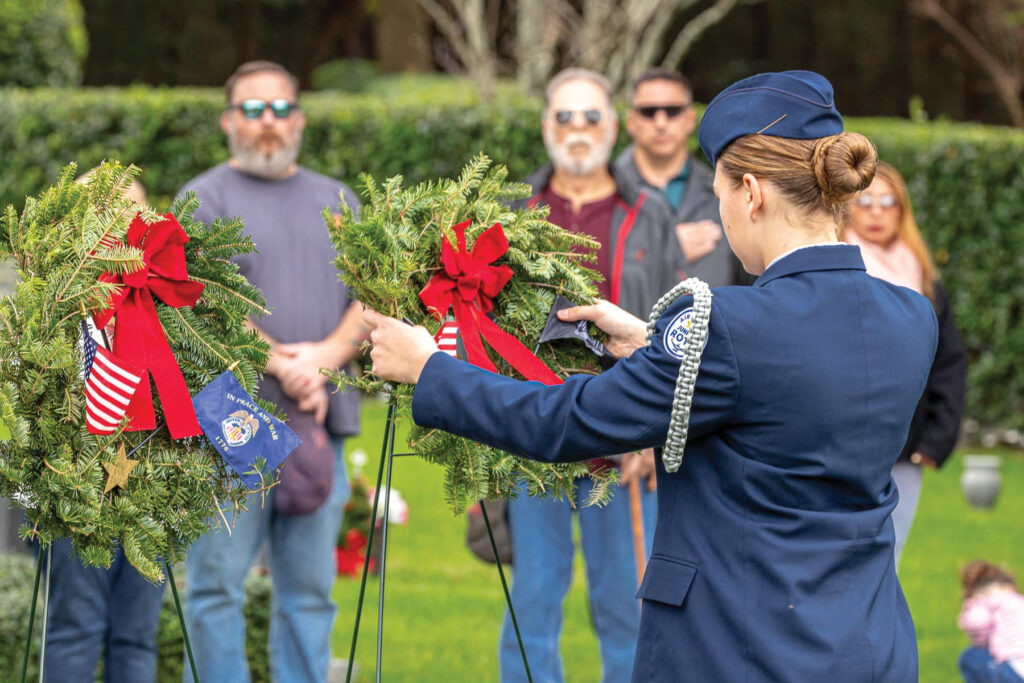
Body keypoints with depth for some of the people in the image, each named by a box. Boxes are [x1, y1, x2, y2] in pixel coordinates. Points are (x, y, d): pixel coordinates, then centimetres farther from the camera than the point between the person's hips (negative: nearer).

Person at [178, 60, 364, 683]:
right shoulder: (205, 200, 4)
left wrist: (326, 356, -10)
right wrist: (282, 366, -17)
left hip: (319, 422, 4)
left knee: (310, 590, 5)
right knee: (218, 586, -5)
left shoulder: (337, 201, 19)